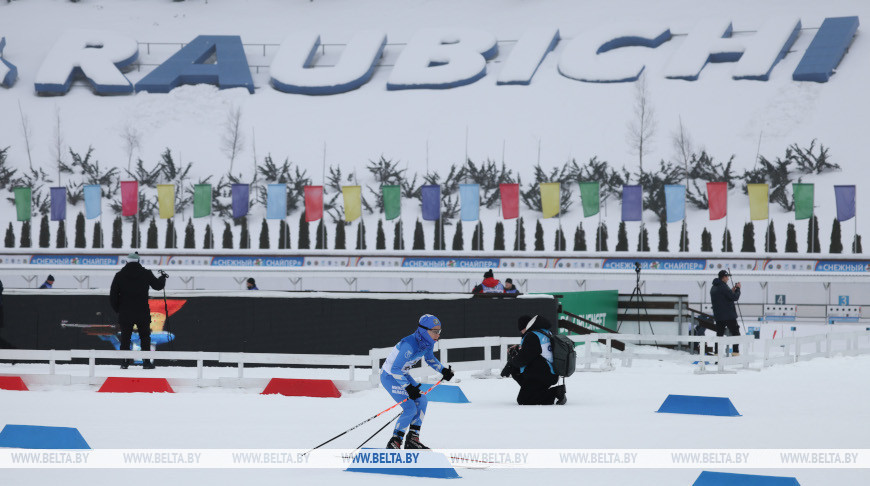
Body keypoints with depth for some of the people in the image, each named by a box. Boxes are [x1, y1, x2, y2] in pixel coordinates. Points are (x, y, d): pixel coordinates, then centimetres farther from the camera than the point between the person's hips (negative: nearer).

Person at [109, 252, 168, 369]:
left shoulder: (120, 276, 0)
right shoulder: (146, 274, -3)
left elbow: (113, 296, 2)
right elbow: (158, 285, 10)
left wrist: (117, 309, 15)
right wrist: (163, 277, 32)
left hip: (125, 314, 1)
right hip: (142, 313, -1)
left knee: (125, 338, 9)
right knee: (145, 337, 9)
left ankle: (124, 362, 6)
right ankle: (146, 362, 6)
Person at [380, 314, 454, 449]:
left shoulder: (427, 342, -7)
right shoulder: (409, 346, -34)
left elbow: (429, 358, 16)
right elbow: (395, 369, -32)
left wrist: (443, 371, 4)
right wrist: (408, 387, -34)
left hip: (401, 374, 9)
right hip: (389, 376, -9)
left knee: (421, 401, 2)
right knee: (410, 408, -15)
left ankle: (412, 439, 8)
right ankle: (394, 442, -3)